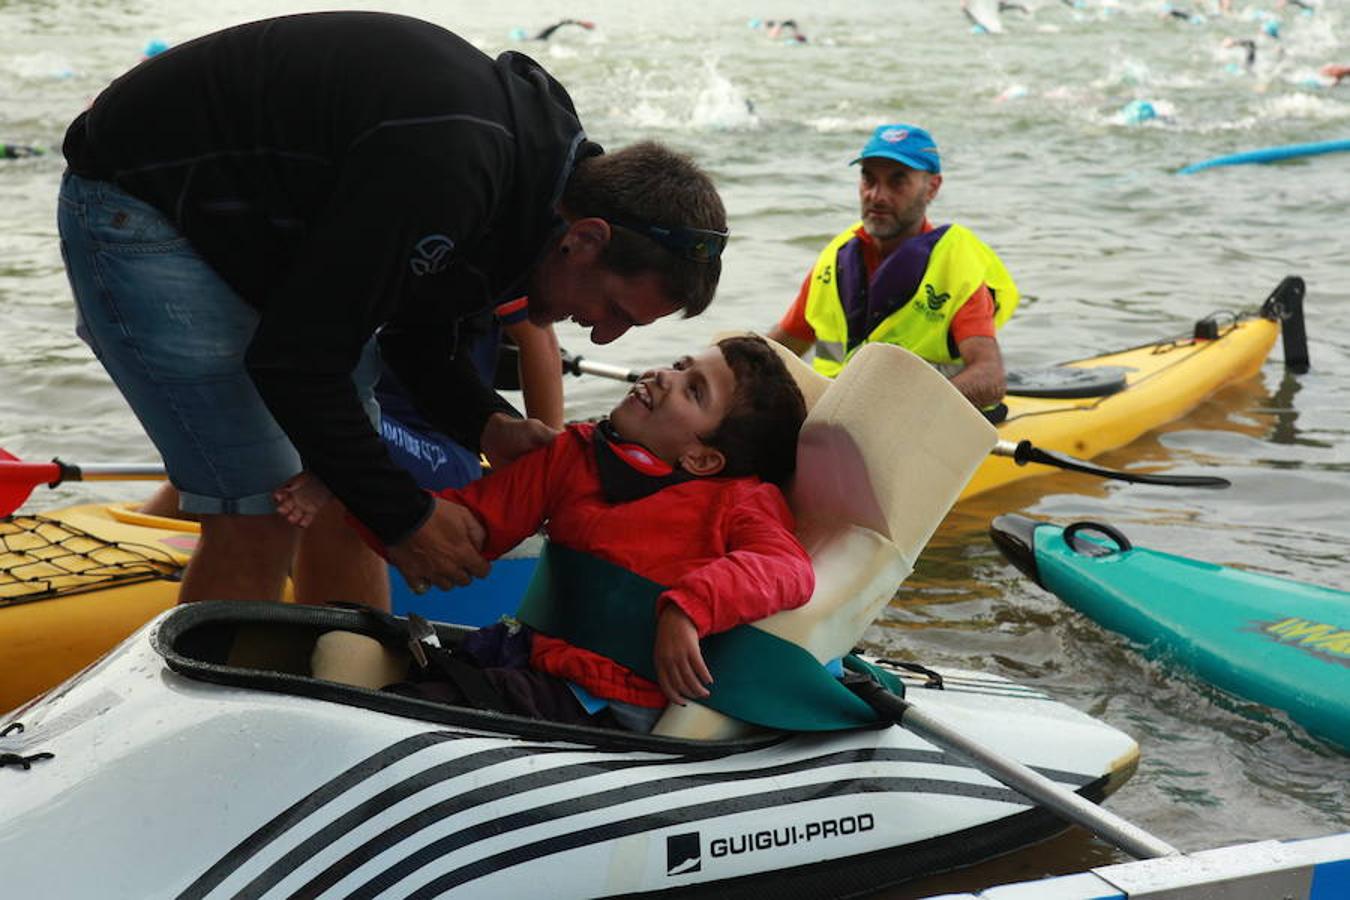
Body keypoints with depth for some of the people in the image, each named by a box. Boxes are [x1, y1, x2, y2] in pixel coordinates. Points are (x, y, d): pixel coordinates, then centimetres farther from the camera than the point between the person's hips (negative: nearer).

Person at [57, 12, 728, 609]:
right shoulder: (447, 164, -34)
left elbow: (415, 329, 10)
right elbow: (293, 360, -29)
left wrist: (486, 424, -7)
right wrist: (404, 518, -20)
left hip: (254, 230, 9)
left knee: (340, 493, 7)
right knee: (258, 512, -14)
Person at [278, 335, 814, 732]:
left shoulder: (740, 501, 3)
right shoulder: (573, 455, 18)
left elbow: (789, 569, -15)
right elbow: (473, 520, 17)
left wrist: (687, 609, -31)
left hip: (608, 707, -6)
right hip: (535, 663, 7)